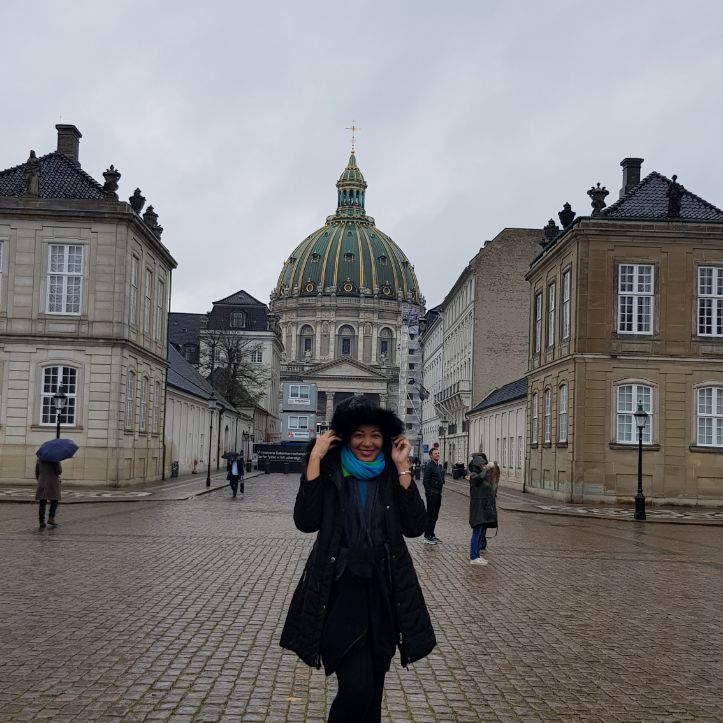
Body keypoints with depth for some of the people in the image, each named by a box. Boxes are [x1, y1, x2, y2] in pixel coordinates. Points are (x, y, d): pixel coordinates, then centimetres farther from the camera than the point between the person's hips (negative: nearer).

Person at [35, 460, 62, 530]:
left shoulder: (39, 459, 6)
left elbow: (37, 473, 11)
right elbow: (59, 471, -13)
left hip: (42, 483, 3)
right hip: (53, 483, -3)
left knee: (42, 503, 3)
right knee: (54, 501, 14)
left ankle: (42, 522, -3)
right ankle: (51, 518, 1)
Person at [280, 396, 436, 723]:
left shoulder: (392, 476, 4)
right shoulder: (329, 472, -2)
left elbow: (415, 526, -8)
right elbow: (306, 521, -16)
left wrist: (403, 467, -10)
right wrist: (315, 458, -15)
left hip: (384, 594, 3)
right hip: (339, 593, -3)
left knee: (372, 692, 14)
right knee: (357, 689, -16)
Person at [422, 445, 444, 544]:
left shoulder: (439, 465, 13)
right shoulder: (429, 466, -14)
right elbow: (425, 481, -18)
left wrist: (439, 491, 15)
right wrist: (429, 492, -18)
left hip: (438, 494, 9)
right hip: (432, 494, -9)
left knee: (435, 516, 14)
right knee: (430, 515, -5)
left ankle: (431, 535, 22)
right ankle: (427, 537, 1)